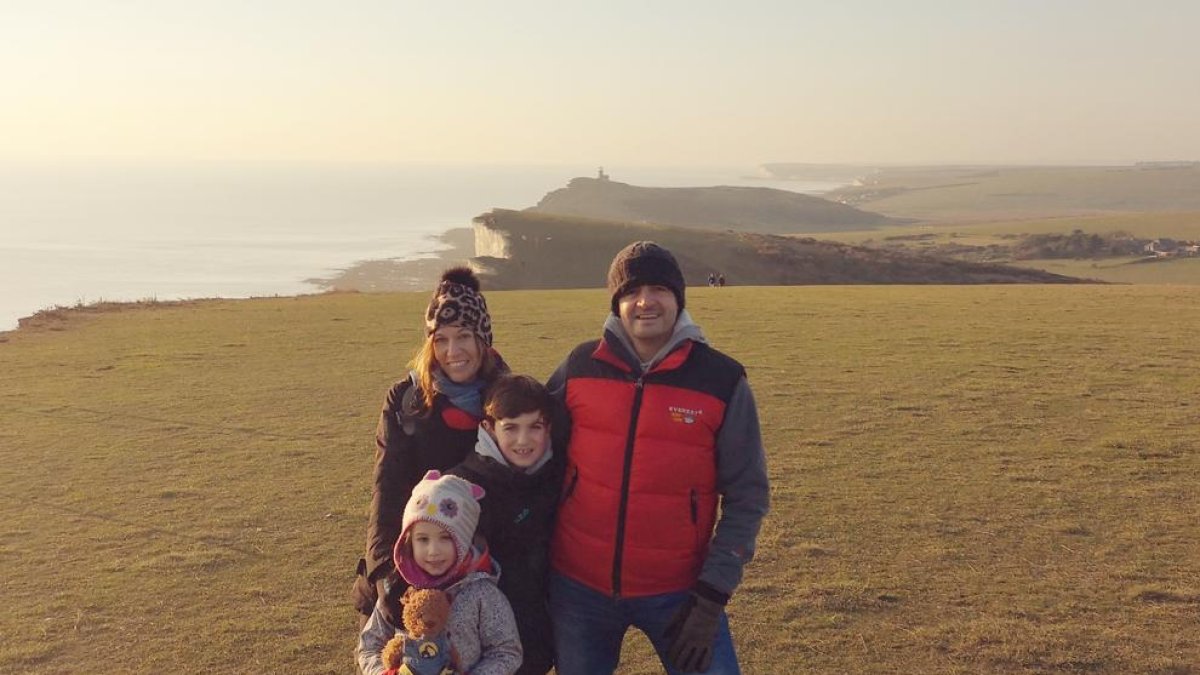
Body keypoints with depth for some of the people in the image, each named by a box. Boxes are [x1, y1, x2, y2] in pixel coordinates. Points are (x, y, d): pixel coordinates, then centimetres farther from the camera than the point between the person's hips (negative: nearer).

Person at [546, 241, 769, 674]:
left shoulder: (723, 381, -7)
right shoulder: (578, 368, -2)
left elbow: (746, 497, -6)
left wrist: (712, 597, -11)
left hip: (677, 592, -2)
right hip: (576, 587, 2)